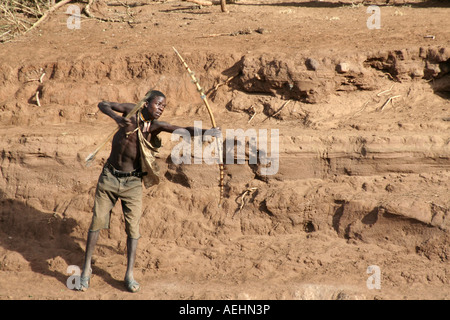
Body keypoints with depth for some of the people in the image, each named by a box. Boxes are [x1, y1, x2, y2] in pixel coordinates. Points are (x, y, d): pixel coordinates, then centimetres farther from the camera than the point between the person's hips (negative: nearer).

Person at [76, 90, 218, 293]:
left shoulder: (156, 126, -8)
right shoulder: (131, 111, -9)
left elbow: (184, 130, -21)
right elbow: (102, 105, -3)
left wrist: (206, 132, -39)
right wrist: (117, 118, -23)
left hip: (133, 182, 0)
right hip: (109, 177, 0)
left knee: (133, 228, -2)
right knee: (97, 222, 3)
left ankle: (129, 275, 7)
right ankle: (86, 270, 14)